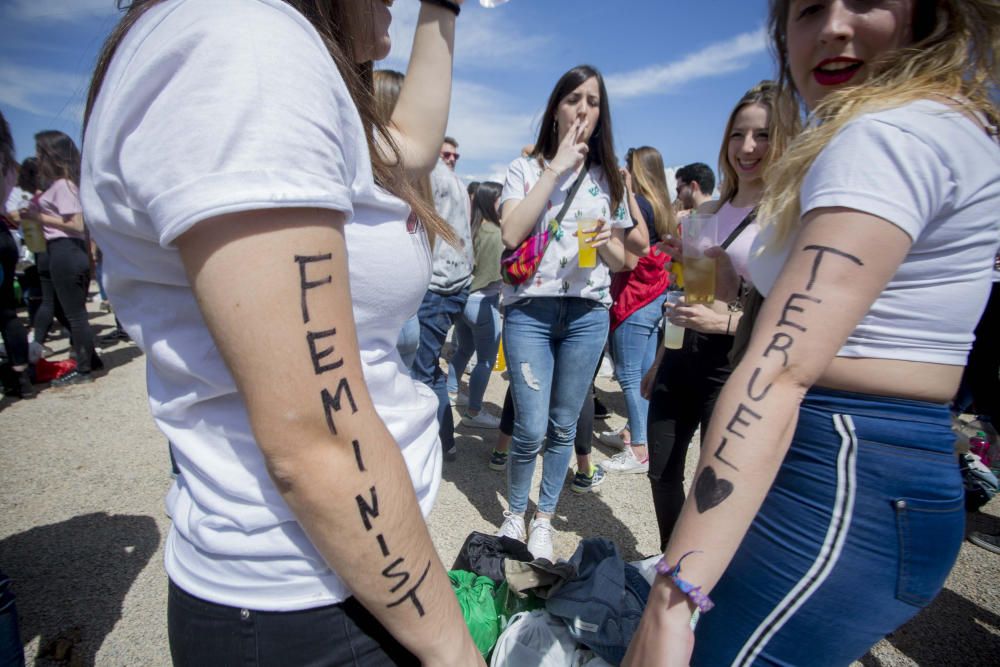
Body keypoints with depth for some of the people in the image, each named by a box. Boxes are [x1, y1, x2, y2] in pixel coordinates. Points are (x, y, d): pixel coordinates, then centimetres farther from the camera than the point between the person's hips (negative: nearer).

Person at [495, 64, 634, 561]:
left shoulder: (608, 178, 14)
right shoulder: (526, 168, 6)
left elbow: (620, 260, 14)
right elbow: (511, 235, -13)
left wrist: (606, 244, -10)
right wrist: (556, 168, -9)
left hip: (587, 314, 3)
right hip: (530, 310, -2)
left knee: (563, 428, 9)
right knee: (531, 429, -5)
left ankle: (543, 519, 30)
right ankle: (514, 512, 24)